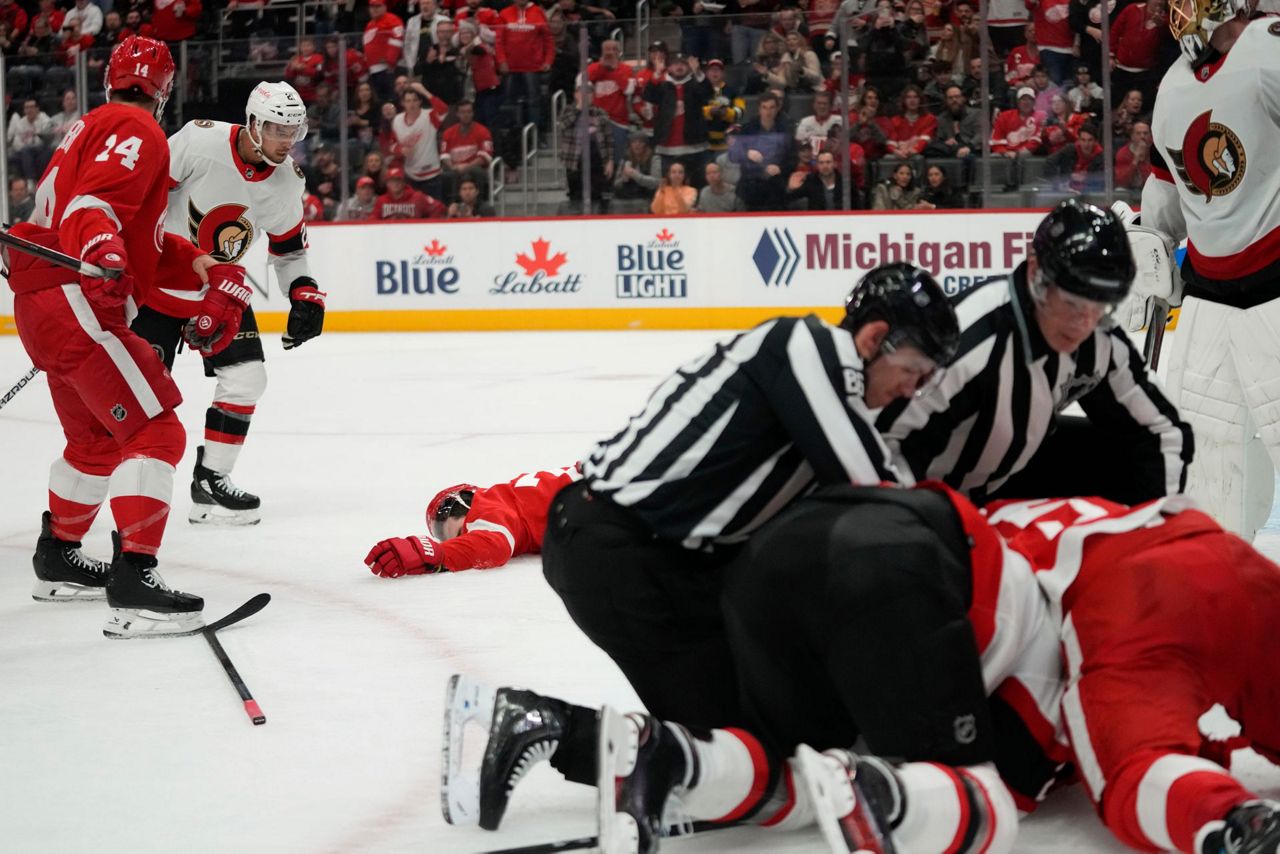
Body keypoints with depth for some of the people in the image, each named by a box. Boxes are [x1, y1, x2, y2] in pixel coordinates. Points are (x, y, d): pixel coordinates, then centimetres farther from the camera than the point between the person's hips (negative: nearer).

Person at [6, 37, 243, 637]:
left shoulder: (96, 128, 24)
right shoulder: (137, 132, -7)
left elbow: (148, 245, 24)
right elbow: (91, 205, -26)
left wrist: (212, 272, 15)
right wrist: (102, 253, -45)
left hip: (43, 303, 11)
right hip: (74, 300, -11)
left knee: (97, 438, 27)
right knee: (155, 432, -15)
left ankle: (57, 562, 42)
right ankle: (133, 584, -24)